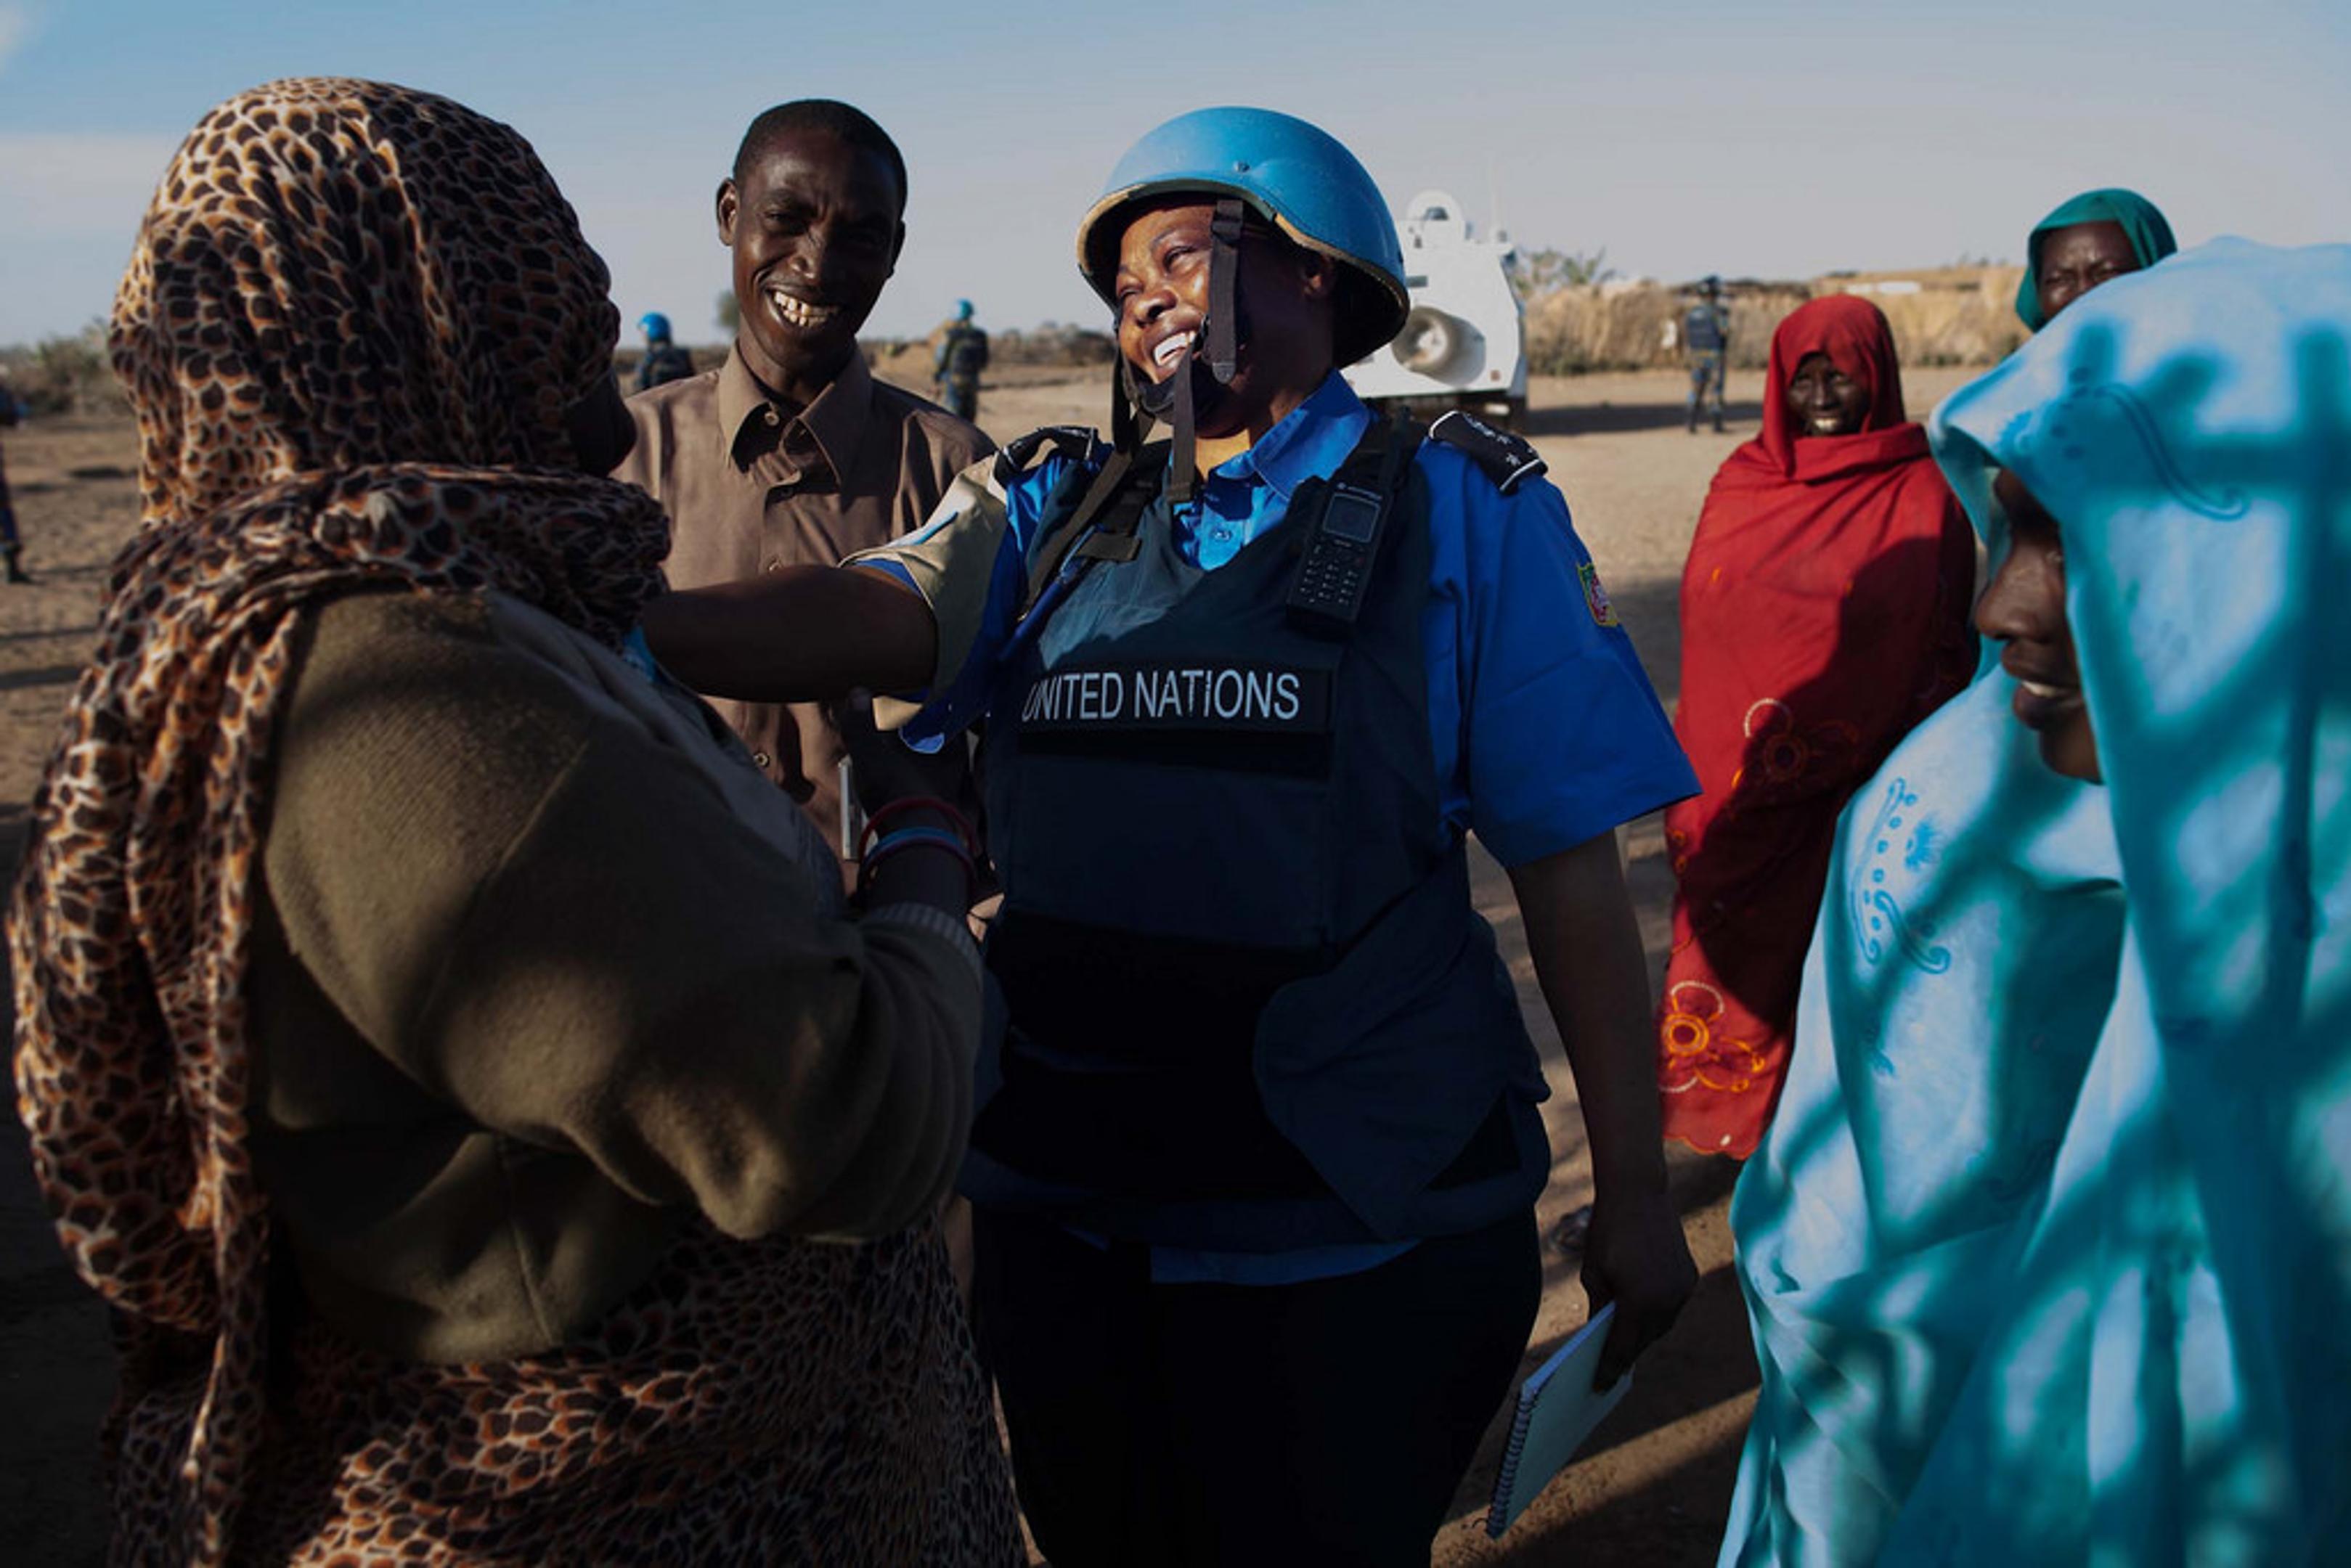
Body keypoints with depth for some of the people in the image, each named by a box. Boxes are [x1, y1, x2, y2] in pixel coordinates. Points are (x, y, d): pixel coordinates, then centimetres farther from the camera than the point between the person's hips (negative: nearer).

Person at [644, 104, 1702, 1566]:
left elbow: (1571, 868, -6)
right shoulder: (1059, 515, 6)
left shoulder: (1463, 516, -4)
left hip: (1346, 1233, -3)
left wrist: (1635, 1195, -4)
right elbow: (876, 615, -14)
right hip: (1064, 1210, 4)